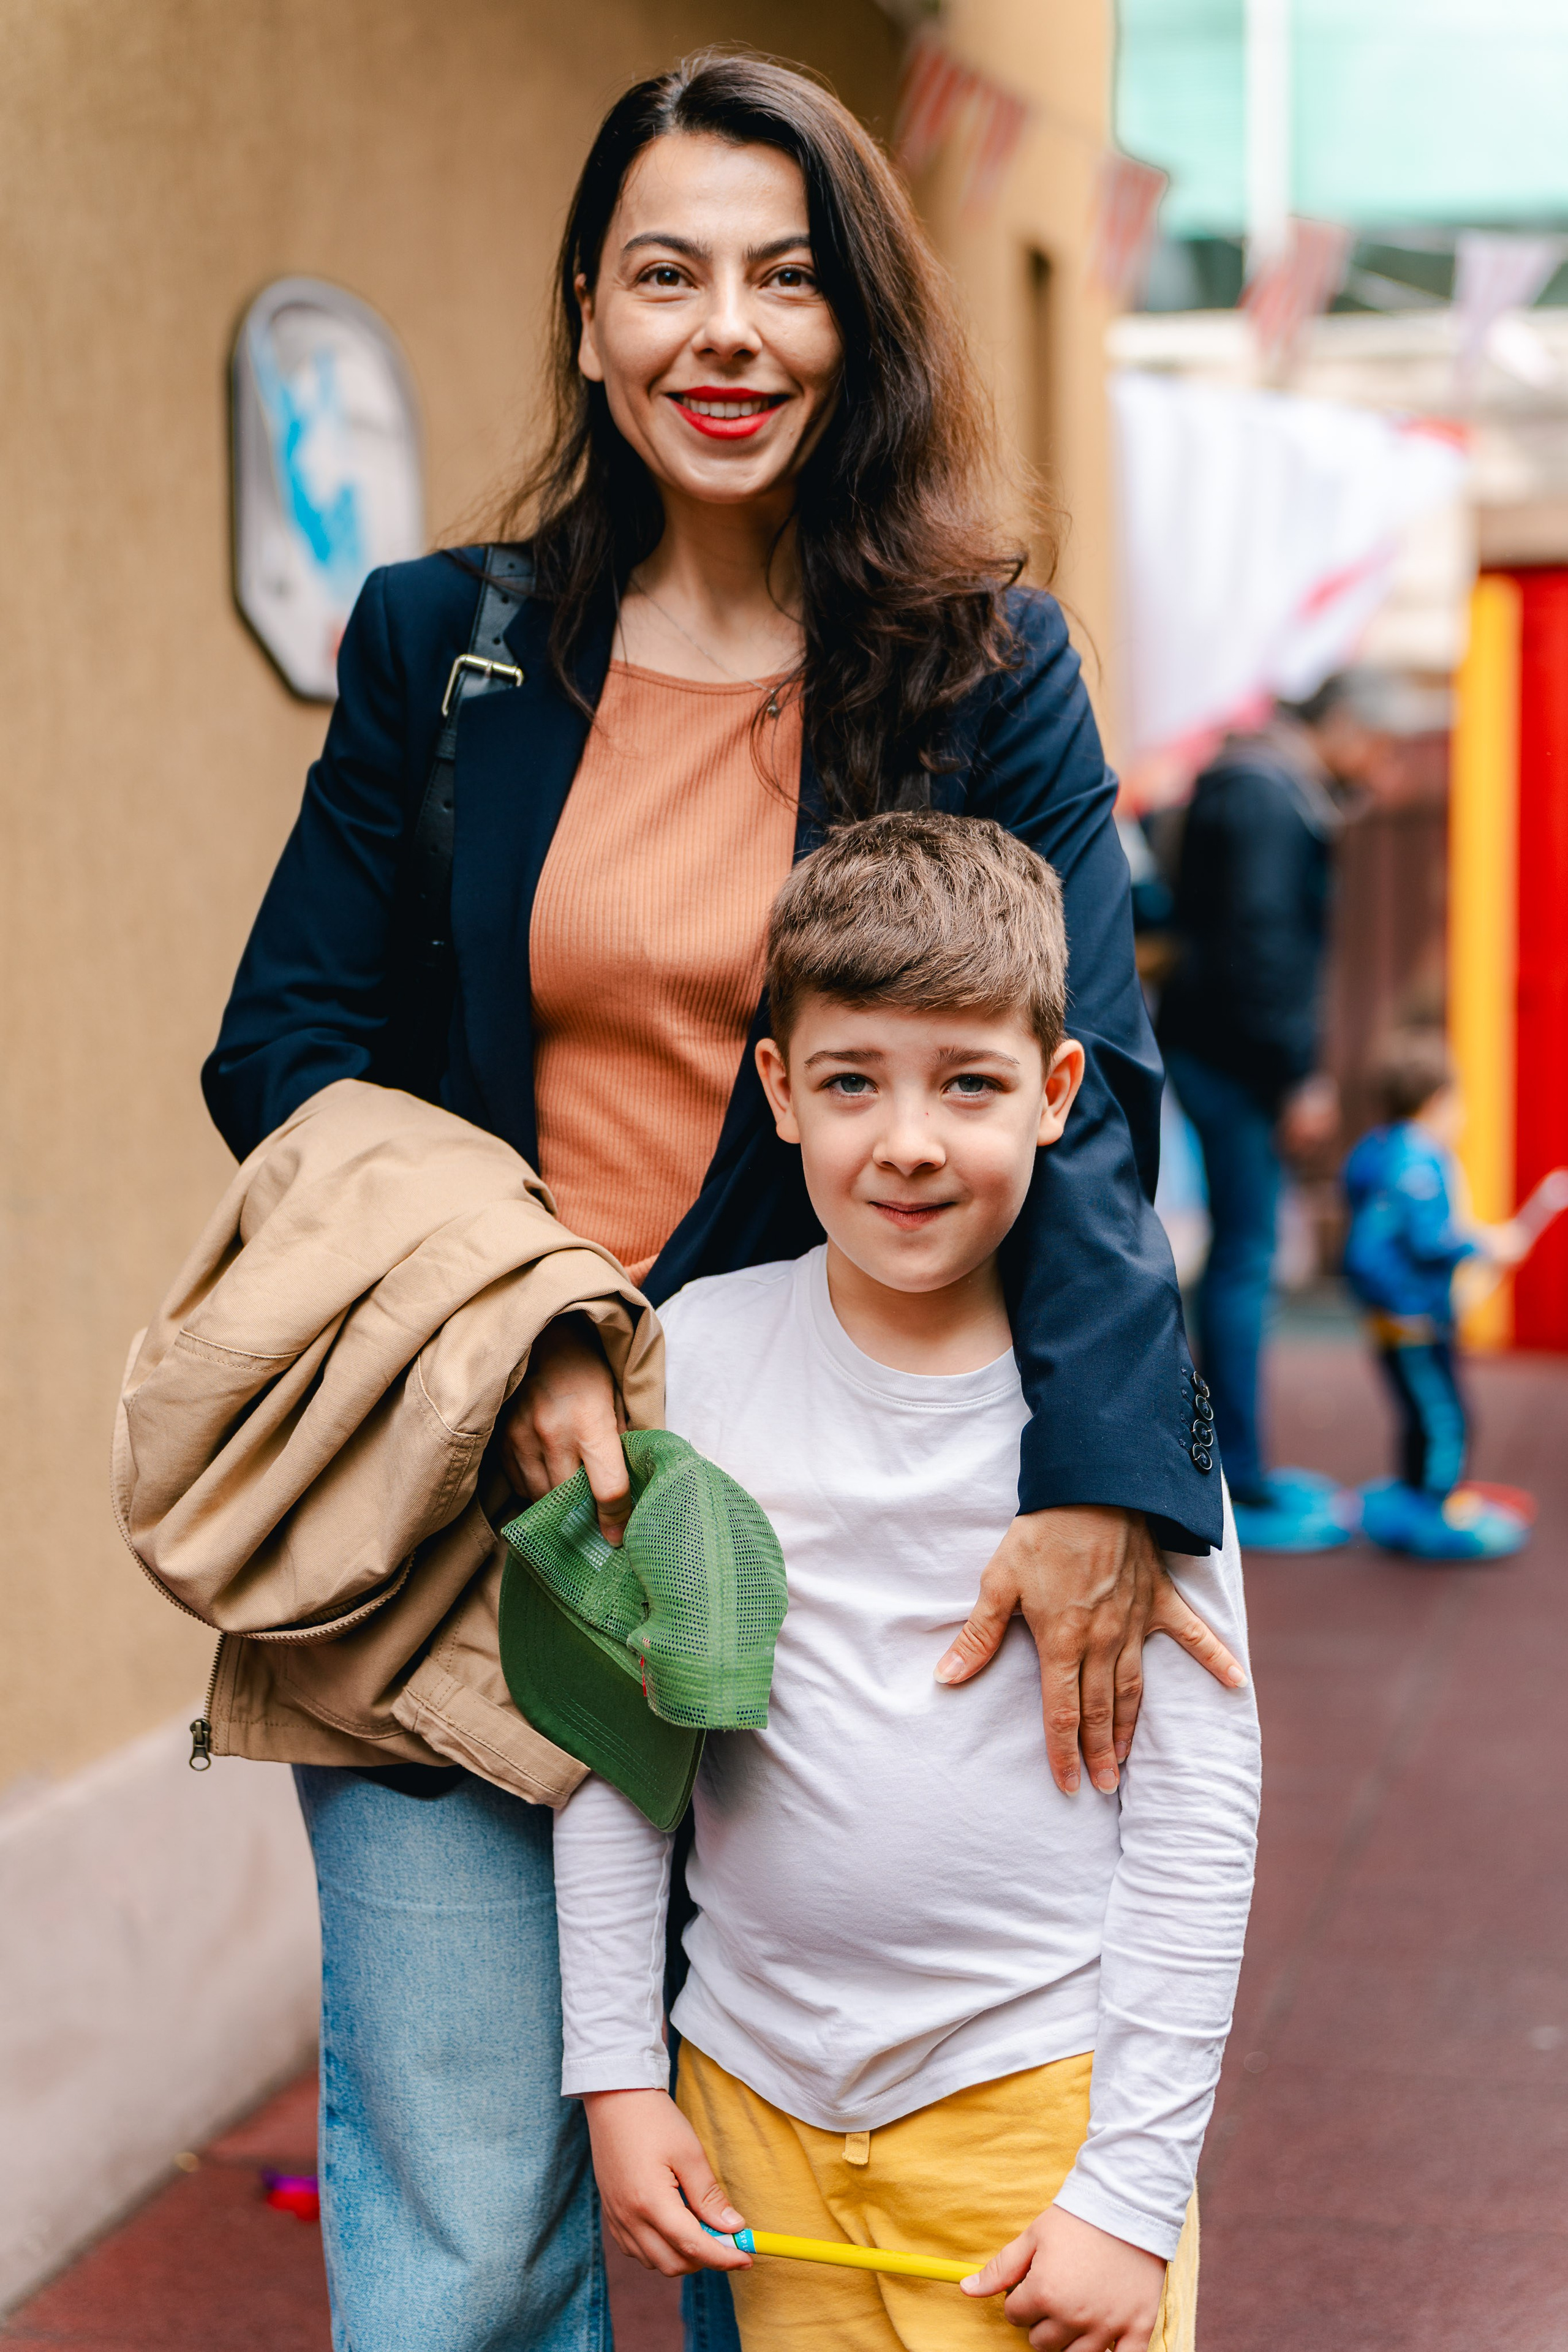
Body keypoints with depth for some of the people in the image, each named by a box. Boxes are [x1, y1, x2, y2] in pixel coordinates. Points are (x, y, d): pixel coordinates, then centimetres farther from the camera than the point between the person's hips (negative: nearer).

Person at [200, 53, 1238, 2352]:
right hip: (461, 1494, 1)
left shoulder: (988, 674, 1)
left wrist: (1100, 1480, -26)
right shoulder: (446, 644, 5)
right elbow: (282, 1047, 4)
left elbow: (1082, 1086, -9)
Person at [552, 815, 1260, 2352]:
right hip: (753, 2093, 2)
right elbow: (613, 1717, 4)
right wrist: (615, 2073, 3)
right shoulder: (696, 1352, -3)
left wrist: (1133, 2186, -8)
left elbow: (1199, 1802, -7)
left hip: (1040, 2087, -2)